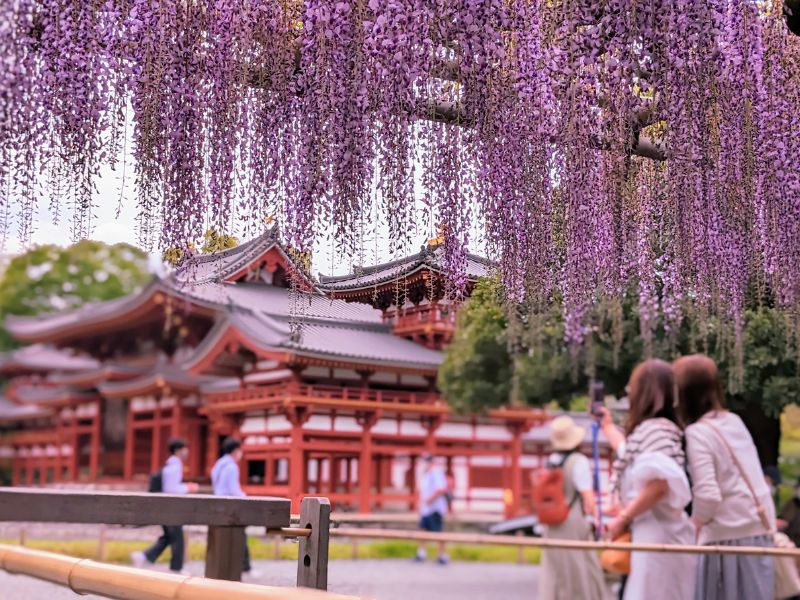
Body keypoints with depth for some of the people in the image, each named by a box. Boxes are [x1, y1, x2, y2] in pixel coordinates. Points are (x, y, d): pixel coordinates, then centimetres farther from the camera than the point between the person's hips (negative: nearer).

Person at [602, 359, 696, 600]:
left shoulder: (653, 428, -15)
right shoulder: (648, 429, 15)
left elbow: (659, 484, -28)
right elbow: (631, 455, 37)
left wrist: (623, 519, -16)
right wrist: (607, 426, 51)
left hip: (657, 534, -10)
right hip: (654, 533, 10)